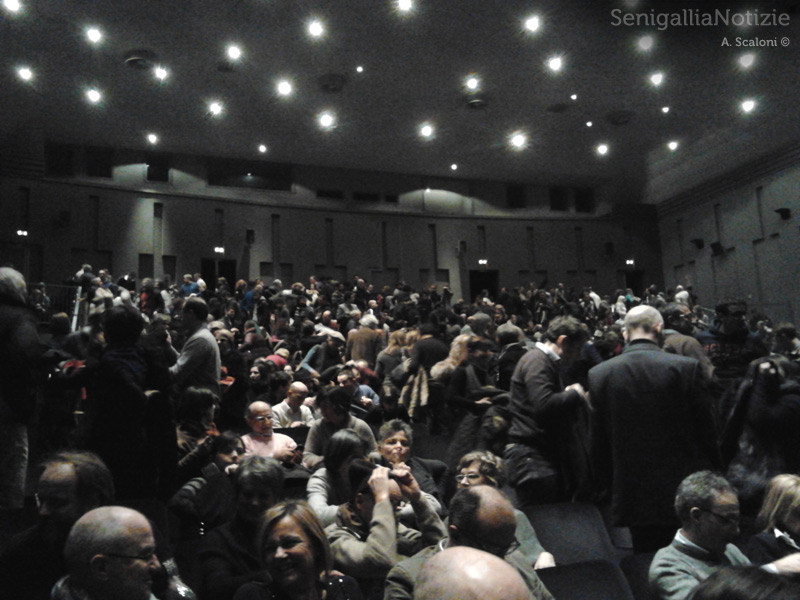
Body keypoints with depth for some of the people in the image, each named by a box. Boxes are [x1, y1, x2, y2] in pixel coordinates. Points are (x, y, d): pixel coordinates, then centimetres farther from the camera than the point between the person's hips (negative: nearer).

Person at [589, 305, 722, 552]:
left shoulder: (599, 374, -5)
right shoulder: (686, 367, -11)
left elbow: (598, 439, 2)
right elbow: (706, 429, -4)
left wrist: (605, 485, 12)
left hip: (632, 493, 2)